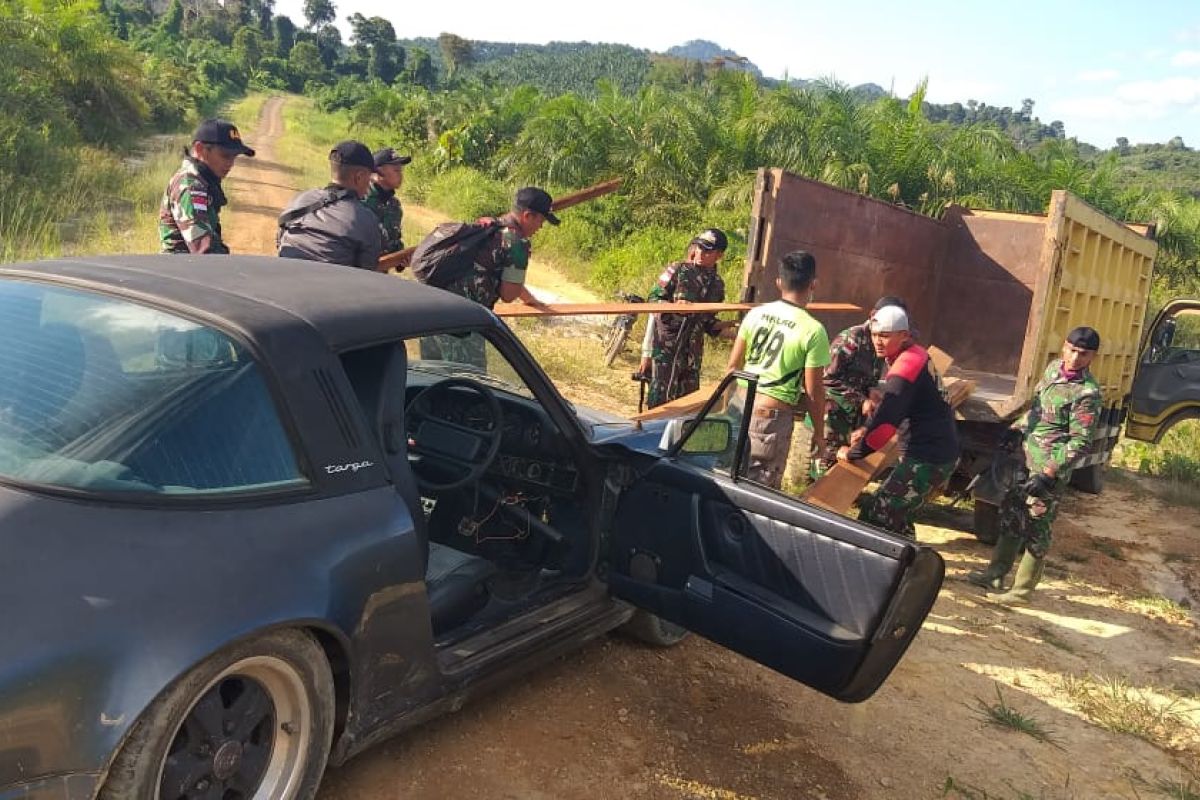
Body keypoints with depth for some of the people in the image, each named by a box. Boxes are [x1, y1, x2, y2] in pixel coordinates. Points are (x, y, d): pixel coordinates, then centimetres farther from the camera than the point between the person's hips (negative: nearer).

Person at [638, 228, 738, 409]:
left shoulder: (716, 284, 12)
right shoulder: (677, 270, -3)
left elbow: (709, 324, 17)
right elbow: (653, 299, -5)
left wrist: (736, 332, 5)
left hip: (692, 350, 5)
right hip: (665, 344, -5)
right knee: (661, 398, -8)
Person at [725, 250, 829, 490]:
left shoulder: (755, 314, 2)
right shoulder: (813, 330, -11)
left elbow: (733, 366, 8)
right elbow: (813, 390, -9)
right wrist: (818, 430, 4)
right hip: (772, 416, -5)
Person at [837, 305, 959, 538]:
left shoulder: (906, 365, -20)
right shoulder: (915, 355, 10)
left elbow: (886, 420, -24)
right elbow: (891, 404, 22)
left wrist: (854, 453, -14)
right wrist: (866, 429, 8)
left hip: (928, 458, -10)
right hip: (937, 450, 10)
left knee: (875, 517, -11)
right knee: (896, 514, 21)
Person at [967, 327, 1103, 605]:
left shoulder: (1087, 393, -19)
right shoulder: (1053, 368, 5)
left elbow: (1080, 444, -21)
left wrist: (1048, 475, -25)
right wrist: (1016, 429, 16)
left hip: (1049, 470, -8)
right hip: (1026, 458, 8)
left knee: (1036, 529, 1)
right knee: (1010, 516, 17)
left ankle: (1023, 589, 13)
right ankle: (996, 574, 30)